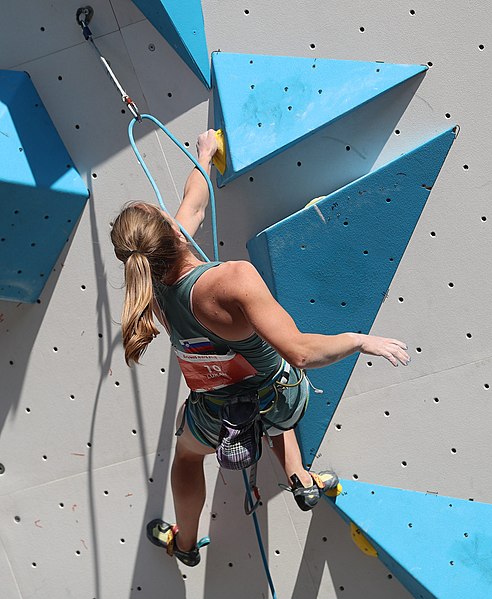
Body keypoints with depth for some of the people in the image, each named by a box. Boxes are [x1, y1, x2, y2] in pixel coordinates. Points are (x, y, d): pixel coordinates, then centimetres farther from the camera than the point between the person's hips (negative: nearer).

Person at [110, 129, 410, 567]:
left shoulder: (151, 284, -18)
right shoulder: (232, 278, -37)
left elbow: (194, 204, -2)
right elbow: (301, 352, -41)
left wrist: (203, 155, 16)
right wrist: (362, 341, -25)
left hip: (219, 421, 3)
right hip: (285, 403, -2)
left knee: (187, 449, 38)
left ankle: (184, 542, 59)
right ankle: (300, 478, 39)